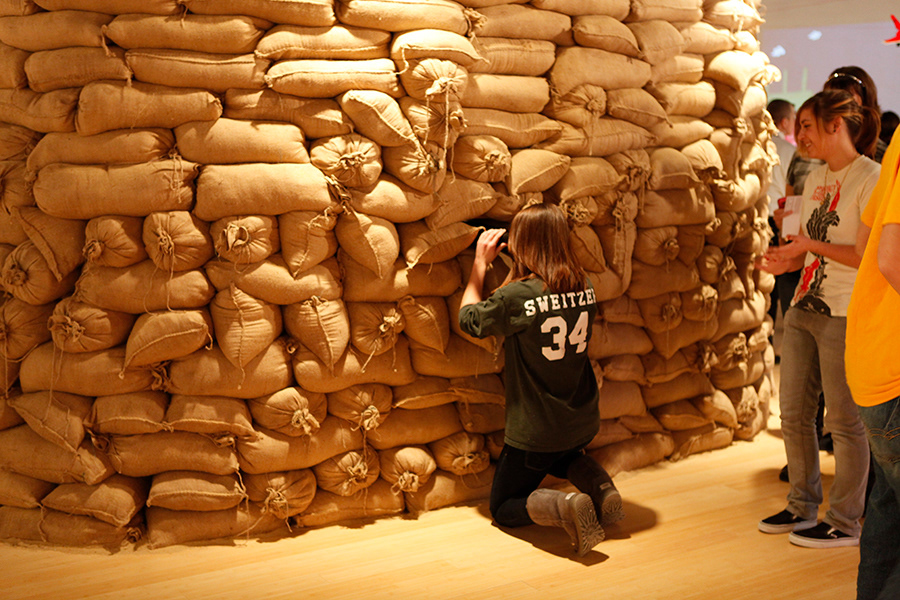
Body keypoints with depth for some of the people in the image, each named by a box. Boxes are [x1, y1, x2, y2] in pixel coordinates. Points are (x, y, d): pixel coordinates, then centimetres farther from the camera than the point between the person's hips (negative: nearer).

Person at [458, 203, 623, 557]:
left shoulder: (516, 296, -22)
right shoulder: (584, 287, -5)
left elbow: (468, 318, -4)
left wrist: (480, 263, 5)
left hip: (535, 432, -6)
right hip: (583, 423, 6)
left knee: (502, 509, 14)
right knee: (565, 459, 40)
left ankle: (564, 507, -16)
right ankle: (601, 487, 9)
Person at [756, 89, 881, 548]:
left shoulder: (869, 177, -10)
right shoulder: (815, 180, 15)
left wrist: (814, 246, -18)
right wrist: (786, 261, -1)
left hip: (846, 316, -8)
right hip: (804, 308, 8)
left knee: (844, 421, 0)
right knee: (794, 415, 11)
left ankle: (844, 523, 11)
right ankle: (803, 507, 25)